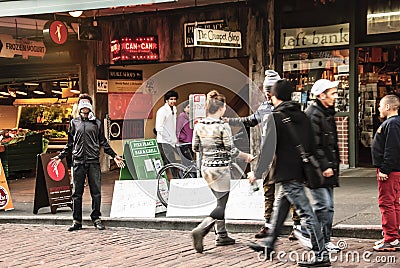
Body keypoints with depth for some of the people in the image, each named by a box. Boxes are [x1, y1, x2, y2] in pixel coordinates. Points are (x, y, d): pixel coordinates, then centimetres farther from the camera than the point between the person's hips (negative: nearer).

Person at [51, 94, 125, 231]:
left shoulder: (96, 123, 10)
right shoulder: (74, 123, 12)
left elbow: (103, 142, 15)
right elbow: (70, 144, 18)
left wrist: (114, 156, 10)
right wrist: (60, 157, 13)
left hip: (94, 162, 0)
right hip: (78, 162, 1)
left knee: (96, 192, -1)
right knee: (77, 193, 2)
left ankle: (96, 219, 9)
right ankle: (77, 221, 9)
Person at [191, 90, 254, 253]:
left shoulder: (199, 126, 1)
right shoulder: (223, 127, -16)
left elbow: (195, 148, 9)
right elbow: (231, 151, -14)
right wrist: (246, 156, 1)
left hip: (205, 167, 7)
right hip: (220, 168, -7)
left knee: (220, 201, 20)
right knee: (221, 205, -3)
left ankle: (222, 235, 23)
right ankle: (200, 230, -21)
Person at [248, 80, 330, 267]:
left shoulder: (276, 118, -11)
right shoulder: (302, 116, 10)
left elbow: (268, 149, -14)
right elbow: (311, 145, 13)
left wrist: (257, 173, -6)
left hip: (286, 172, -8)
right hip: (300, 170, 8)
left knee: (306, 212, -8)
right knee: (281, 206, 21)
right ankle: (269, 245, 34)